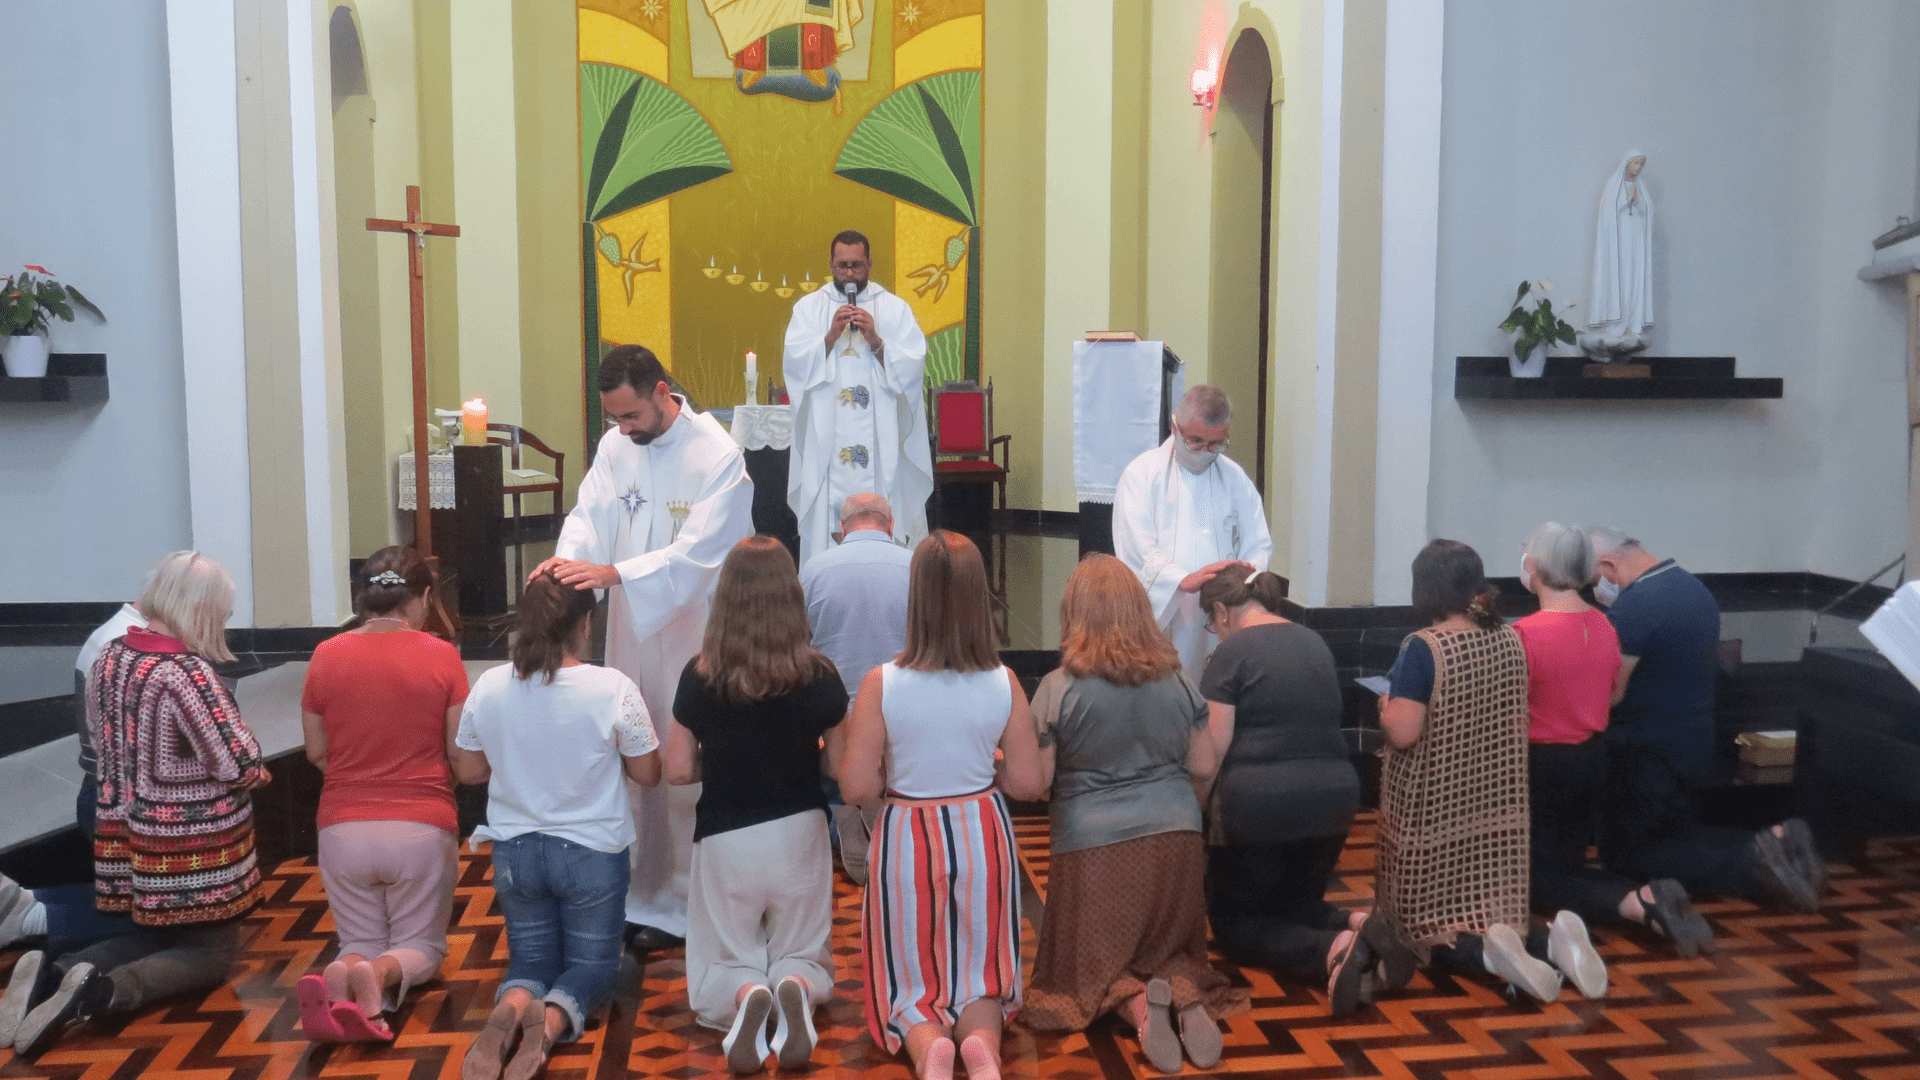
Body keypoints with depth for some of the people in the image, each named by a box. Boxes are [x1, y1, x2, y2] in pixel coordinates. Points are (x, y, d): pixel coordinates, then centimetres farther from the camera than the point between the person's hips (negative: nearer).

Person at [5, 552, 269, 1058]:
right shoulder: (187, 672, -24)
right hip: (191, 844, -7)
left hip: (127, 832, 8)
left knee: (152, 936, 26)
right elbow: (238, 764, -23)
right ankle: (103, 991, -14)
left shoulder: (109, 656, 1)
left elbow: (104, 740, 14)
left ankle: (54, 972, 2)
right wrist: (259, 773, -1)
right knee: (212, 950, 10)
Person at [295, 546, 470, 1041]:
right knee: (420, 945, 16)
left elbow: (316, 752, 7)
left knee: (361, 943, 19)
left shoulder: (326, 655, -2)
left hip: (344, 827, 2)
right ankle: (380, 975, -20)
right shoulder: (442, 656, -9)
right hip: (423, 827, -2)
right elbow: (461, 754, -4)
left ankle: (340, 978, -18)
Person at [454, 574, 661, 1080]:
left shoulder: (487, 688, -9)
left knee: (531, 960, 20)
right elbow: (647, 774, -7)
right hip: (593, 853, -3)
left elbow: (468, 771, 4)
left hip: (515, 851, 3)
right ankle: (552, 1021, -20)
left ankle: (510, 1009, -16)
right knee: (593, 964, 15)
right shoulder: (613, 688, -18)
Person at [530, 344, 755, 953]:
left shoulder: (718, 456, -15)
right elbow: (589, 513, -3)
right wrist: (566, 559, -25)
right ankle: (634, 896, 26)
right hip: (630, 630, 6)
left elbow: (696, 553, -23)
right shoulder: (615, 446, 4)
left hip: (693, 636, -5)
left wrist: (613, 573, -34)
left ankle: (680, 906, 17)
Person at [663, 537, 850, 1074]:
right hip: (798, 835, 0)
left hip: (724, 842, 0)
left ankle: (744, 997, -17)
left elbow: (678, 771, -4)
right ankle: (795, 987, -15)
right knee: (804, 957, 22)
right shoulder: (818, 676, -12)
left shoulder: (699, 676, -11)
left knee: (717, 971, 18)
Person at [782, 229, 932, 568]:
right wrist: (831, 335, -12)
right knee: (826, 519, -3)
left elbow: (913, 366, -1)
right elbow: (794, 364, 0)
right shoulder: (809, 306, 10)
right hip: (826, 440, 1)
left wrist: (875, 340, -13)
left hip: (881, 441, 0)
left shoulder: (894, 308, 9)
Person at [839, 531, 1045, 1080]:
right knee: (980, 974, 19)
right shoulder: (1003, 684, -9)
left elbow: (857, 790, -13)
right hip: (984, 834, 2)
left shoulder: (882, 684, -16)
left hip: (908, 838, -1)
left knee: (910, 982, 16)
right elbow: (1029, 783, -4)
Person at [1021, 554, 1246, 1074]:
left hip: (1093, 844, -3)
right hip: (1176, 836, 4)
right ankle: (1186, 994, -10)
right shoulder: (1176, 680, 3)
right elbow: (1203, 765, 12)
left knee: (1089, 967, 13)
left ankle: (1138, 1003, -17)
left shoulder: (1058, 686, -9)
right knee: (1173, 950, 22)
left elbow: (1035, 779, -5)